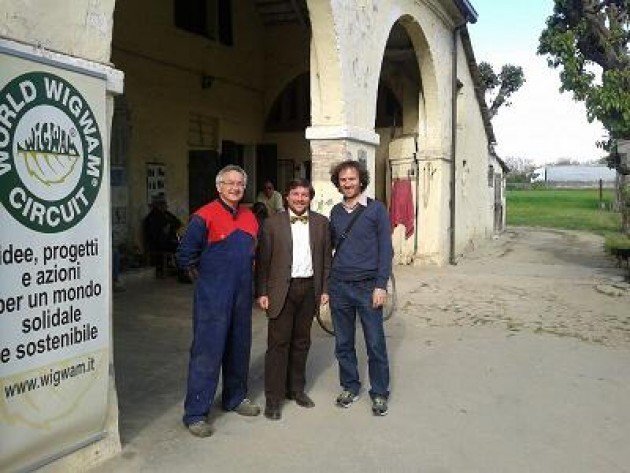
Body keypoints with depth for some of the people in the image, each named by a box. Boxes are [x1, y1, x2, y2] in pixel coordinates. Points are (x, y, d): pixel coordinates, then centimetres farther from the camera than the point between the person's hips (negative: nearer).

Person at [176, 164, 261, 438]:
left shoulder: (250, 218, 9)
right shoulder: (204, 217, -11)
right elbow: (186, 255, -11)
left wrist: (242, 273, 14)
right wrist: (204, 278, 0)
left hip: (242, 295, 7)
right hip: (212, 297, -6)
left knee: (239, 348, 16)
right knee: (207, 352, -5)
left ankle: (235, 398, 34)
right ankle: (195, 413, 5)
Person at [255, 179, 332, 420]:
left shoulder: (321, 223, 7)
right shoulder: (272, 223, -1)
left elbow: (326, 258, 9)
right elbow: (262, 260, -1)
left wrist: (325, 289, 4)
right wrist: (262, 292, -6)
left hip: (309, 288, 3)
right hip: (282, 290, -3)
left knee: (301, 341, 14)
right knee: (278, 343, -1)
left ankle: (296, 389, 28)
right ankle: (273, 398, 6)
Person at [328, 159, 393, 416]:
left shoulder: (376, 209, -2)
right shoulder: (335, 212, 10)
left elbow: (385, 249, -5)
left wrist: (381, 285, -12)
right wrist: (325, 284, 9)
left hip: (367, 286, -4)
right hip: (339, 286, 4)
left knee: (375, 344, 2)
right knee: (343, 343, 11)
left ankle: (379, 393, 16)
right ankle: (350, 386, 27)